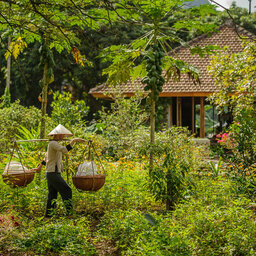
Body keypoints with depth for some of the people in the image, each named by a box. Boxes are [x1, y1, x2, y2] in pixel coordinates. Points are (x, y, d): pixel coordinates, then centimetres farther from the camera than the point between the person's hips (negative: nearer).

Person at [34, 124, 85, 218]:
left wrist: (40, 167, 40)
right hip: (53, 173, -10)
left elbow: (46, 157, 32)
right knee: (67, 191, -9)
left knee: (52, 195, 10)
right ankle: (70, 213, -10)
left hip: (51, 173, 10)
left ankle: (48, 215, 11)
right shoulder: (53, 143, -13)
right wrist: (74, 140, -29)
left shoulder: (54, 144, 19)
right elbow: (65, 150, -31)